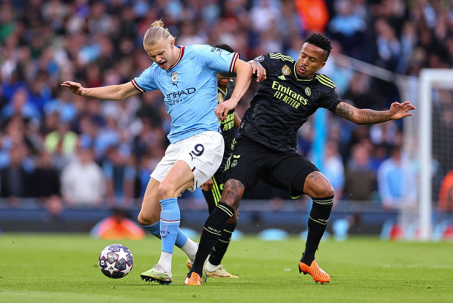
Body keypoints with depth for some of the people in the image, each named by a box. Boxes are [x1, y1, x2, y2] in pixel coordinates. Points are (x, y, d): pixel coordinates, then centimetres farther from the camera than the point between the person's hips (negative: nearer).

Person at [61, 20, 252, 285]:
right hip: (177, 144, 8)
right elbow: (122, 92, 25)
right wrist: (86, 92, 14)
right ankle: (199, 256, 19)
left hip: (205, 140, -8)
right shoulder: (156, 72, 15)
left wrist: (233, 100, -17)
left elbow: (245, 67, -3)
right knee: (146, 218, 1)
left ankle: (165, 268, -32)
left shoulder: (200, 55, -3)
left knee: (166, 187, -32)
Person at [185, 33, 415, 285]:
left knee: (325, 191, -18)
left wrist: (388, 115, -11)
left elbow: (356, 114, 3)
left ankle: (308, 260, 1)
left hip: (283, 155, 3)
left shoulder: (321, 89, 3)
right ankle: (196, 271, -13)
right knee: (229, 201, -23)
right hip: (251, 145, -3)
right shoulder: (274, 63, -1)